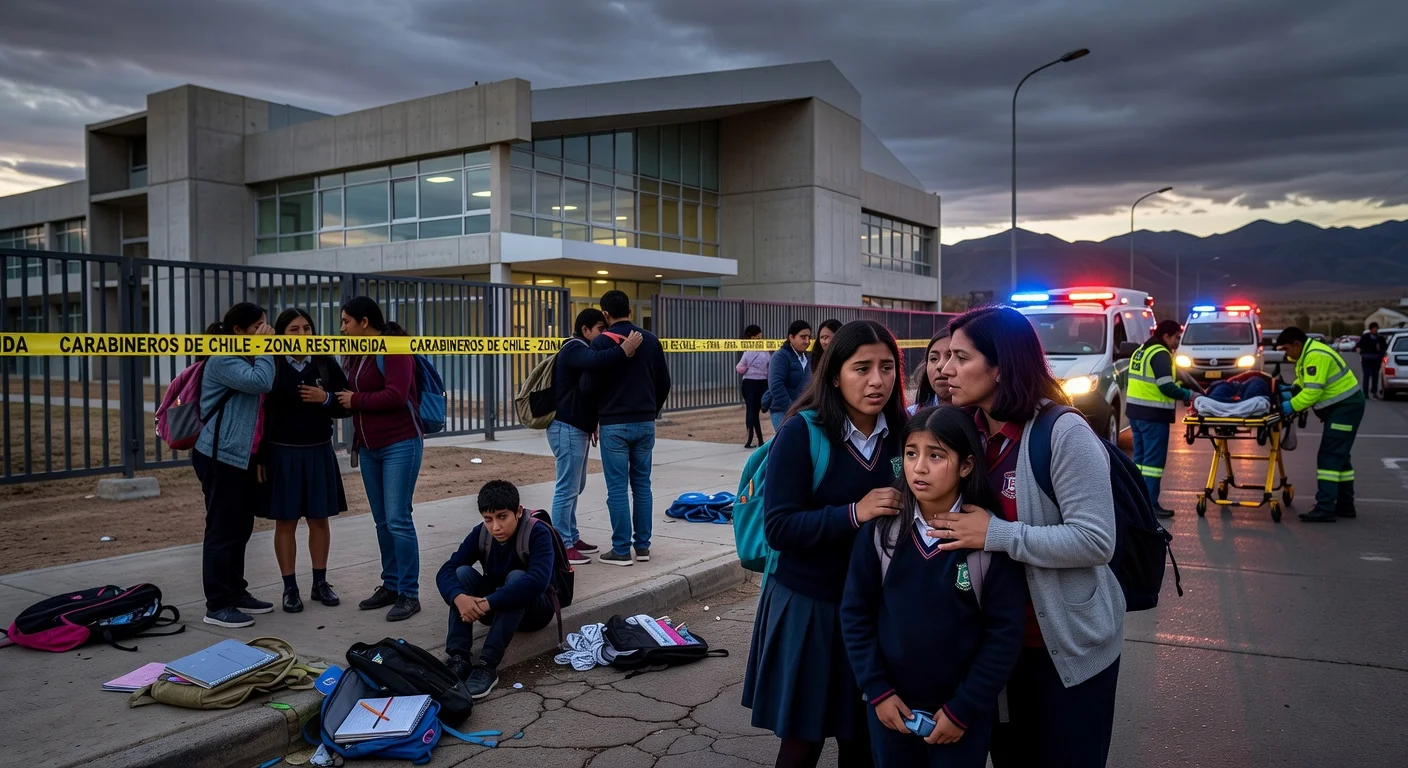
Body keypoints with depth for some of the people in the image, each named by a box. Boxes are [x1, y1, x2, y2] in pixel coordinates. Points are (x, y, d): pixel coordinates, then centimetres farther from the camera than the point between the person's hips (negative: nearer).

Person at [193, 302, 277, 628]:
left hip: (240, 457, 10)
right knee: (222, 530, -6)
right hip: (220, 457, -10)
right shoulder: (223, 359, -13)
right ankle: (217, 605, 0)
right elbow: (260, 382, -29)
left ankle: (236, 592, 23)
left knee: (240, 528, 14)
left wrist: (259, 455, 14)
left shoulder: (243, 359, 18)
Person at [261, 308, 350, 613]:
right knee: (285, 522, 5)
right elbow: (259, 413, -7)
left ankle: (320, 583, 22)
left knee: (319, 520, 9)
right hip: (282, 453, -2)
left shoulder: (327, 365, 2)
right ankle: (290, 588, 16)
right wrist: (259, 458, -11)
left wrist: (326, 399, -14)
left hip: (319, 452, 2)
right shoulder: (270, 368, -5)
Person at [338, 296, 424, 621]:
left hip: (400, 444, -8)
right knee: (382, 521, 11)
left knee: (398, 519, -8)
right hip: (368, 447, 9)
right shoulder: (357, 354, 14)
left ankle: (409, 594, -1)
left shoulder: (393, 347, -12)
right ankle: (390, 585, 21)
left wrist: (355, 400, -12)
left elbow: (395, 396, -22)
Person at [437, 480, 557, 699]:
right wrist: (459, 597, -39)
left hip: (533, 608, -4)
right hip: (495, 610, 4)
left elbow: (538, 580, -40)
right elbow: (446, 571, -17)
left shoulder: (538, 533, -24)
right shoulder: (480, 534, -10)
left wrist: (489, 602, -44)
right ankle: (458, 659, -29)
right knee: (463, 572, -20)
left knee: (516, 577, -34)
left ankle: (487, 665, -38)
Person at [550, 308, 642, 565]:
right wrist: (624, 350, -41)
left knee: (575, 487, 15)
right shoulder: (575, 349, -13)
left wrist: (591, 424, 23)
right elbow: (596, 362, -38)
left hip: (577, 427, 11)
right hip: (566, 428, -11)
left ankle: (572, 538, 23)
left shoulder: (581, 350, 20)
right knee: (567, 488, -9)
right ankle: (562, 546, -5)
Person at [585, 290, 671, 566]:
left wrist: (597, 413, 8)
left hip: (614, 425, -4)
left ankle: (621, 550, 3)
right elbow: (664, 383, 8)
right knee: (642, 483, 11)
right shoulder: (651, 340, 5)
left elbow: (591, 386, -10)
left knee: (617, 487, 0)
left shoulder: (602, 342, -9)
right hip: (645, 423, 5)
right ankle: (643, 545, 15)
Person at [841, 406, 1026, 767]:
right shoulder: (881, 528, -6)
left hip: (963, 711, -2)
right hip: (891, 705, 2)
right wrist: (876, 689, -6)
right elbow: (855, 611, -1)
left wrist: (963, 708, -10)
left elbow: (1005, 630, -10)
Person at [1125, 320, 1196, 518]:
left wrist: (1179, 388, 12)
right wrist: (1187, 395, -7)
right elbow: (1166, 386, -21)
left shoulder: (1141, 351, 16)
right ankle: (1150, 504, -6)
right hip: (1153, 414, -9)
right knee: (1154, 459, -6)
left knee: (1141, 456, 14)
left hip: (1136, 410, 9)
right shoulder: (1160, 354, -13)